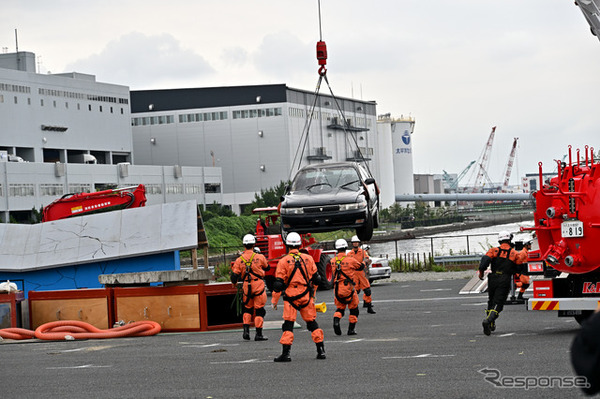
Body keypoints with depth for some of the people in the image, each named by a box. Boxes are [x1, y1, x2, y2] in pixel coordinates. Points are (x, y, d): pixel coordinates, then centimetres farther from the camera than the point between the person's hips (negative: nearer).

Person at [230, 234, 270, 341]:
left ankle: (246, 330, 9)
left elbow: (234, 277, -1)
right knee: (259, 310, 4)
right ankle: (259, 334, 5)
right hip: (259, 287, -2)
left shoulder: (239, 260, -2)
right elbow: (267, 267, 12)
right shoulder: (260, 257, -7)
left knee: (247, 309, 19)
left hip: (246, 288, 2)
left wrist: (235, 282, 21)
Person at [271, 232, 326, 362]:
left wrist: (274, 300, 3)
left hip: (290, 297, -3)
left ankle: (286, 353, -6)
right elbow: (316, 279, 11)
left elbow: (278, 283, -7)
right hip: (306, 296, 3)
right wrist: (312, 292, 28)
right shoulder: (308, 259, 4)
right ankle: (321, 350, 13)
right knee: (312, 322, 13)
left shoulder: (283, 261, -6)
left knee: (288, 324, 0)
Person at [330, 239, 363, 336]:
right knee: (354, 309, 14)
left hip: (337, 288, 4)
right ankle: (351, 329, 15)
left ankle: (336, 320, -12)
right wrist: (364, 263, 27)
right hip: (348, 288, -4)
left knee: (340, 308, 18)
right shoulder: (350, 260, -11)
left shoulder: (333, 261, 0)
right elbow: (361, 267, 3)